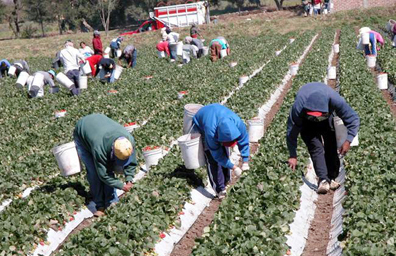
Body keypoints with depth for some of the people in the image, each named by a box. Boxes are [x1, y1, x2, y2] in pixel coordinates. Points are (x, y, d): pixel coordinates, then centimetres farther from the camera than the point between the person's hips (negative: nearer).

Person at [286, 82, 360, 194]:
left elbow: (354, 119, -26)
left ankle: (332, 178, 6)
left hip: (327, 120, 2)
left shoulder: (336, 100, -39)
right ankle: (323, 180, -24)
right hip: (306, 122, -2)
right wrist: (293, 156, -27)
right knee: (316, 147, -21)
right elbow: (292, 132, -29)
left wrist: (348, 141, -36)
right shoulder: (298, 107, -41)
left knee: (331, 147, -6)